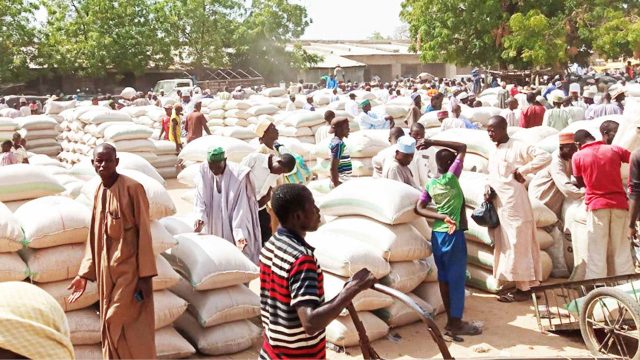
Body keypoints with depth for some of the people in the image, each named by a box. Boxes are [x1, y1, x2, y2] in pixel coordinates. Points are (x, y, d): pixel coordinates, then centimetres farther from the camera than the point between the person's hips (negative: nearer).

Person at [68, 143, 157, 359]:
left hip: (128, 269, -7)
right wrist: (84, 274, 12)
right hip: (106, 270, 7)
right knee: (110, 327, 12)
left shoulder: (132, 188, -12)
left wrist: (145, 275, -16)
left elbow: (144, 233, -13)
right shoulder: (98, 192, 10)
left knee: (130, 329, -4)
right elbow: (94, 237, 14)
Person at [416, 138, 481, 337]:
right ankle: (456, 324, 6)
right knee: (457, 278, 1)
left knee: (444, 277, 12)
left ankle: (451, 320, 21)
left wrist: (442, 217, -9)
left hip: (437, 234, 7)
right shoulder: (451, 178, -12)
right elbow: (463, 147, -7)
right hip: (453, 234, -7)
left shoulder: (430, 184, 5)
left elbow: (419, 208, -2)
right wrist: (433, 142, -8)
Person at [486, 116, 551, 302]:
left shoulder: (518, 147, -10)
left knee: (518, 245, -4)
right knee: (505, 246, 10)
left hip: (515, 206, -8)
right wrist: (488, 188, 3)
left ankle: (523, 289, 3)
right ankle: (519, 285, 18)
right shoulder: (493, 152, 15)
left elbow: (545, 157, -18)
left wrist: (522, 171, -17)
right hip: (499, 207, 8)